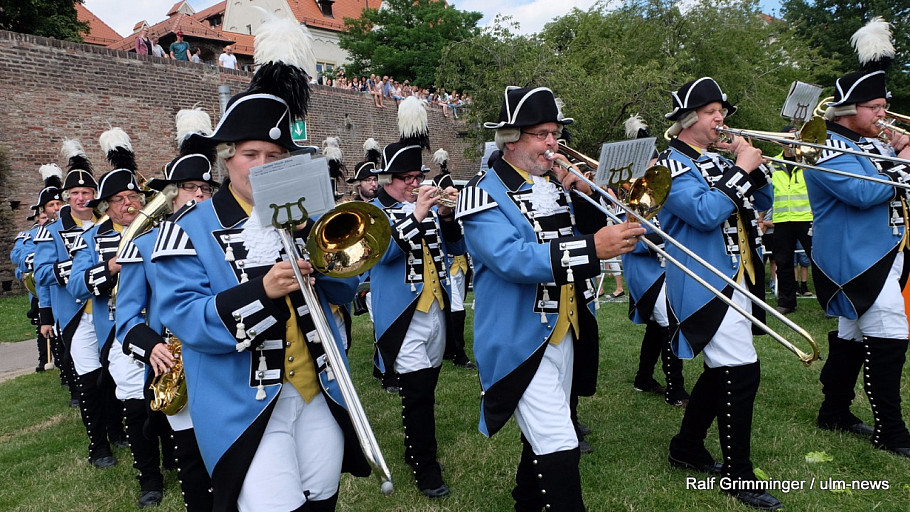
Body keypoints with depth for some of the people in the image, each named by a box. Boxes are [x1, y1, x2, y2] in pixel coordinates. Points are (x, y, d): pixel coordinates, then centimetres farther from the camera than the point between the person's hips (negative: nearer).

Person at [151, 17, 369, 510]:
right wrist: (261, 291, -28)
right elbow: (183, 318, -14)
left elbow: (343, 290, 5)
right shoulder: (192, 228, -5)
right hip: (247, 407, -4)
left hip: (318, 392, 5)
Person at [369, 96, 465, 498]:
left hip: (435, 310, 6)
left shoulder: (428, 205, 12)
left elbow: (456, 248, 8)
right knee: (418, 390, -7)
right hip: (403, 315, -6)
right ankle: (426, 468, 6)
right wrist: (416, 214, -25)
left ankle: (415, 448, 33)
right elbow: (382, 252, -20)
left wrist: (447, 216, -9)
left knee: (425, 389, 15)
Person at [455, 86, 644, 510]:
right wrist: (592, 249, -33)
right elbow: (510, 258, -28)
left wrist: (583, 195, -9)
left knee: (545, 435, 21)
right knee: (559, 448, -10)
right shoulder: (485, 192, -13)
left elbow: (591, 230, 9)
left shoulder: (556, 183, 9)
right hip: (523, 340, -7)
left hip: (566, 332, 8)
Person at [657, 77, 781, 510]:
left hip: (736, 279, 9)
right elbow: (705, 214, -24)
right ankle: (738, 474, 3)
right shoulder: (672, 164, -10)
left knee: (722, 369, 15)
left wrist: (753, 165, 1)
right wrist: (741, 169, -17)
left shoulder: (718, 160, 16)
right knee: (742, 372, -11)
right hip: (705, 284, -9)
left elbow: (762, 203, 16)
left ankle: (687, 447, 31)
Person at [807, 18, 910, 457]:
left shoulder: (874, 143, 16)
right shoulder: (828, 148, -13)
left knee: (853, 337, 15)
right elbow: (863, 193, -25)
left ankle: (835, 414, 27)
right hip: (856, 259, -10)